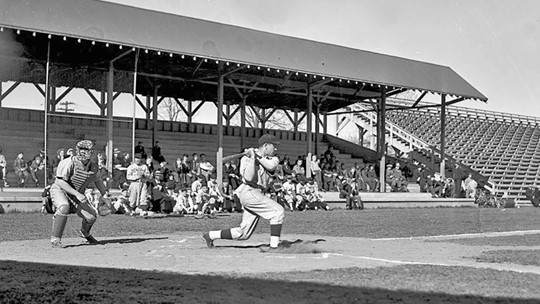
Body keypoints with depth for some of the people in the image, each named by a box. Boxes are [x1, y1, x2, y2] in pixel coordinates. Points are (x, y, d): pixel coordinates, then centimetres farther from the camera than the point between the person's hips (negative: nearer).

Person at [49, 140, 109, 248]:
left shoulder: (93, 167, -6)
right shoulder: (70, 163, -25)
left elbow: (97, 181, 13)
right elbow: (60, 182, -27)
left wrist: (105, 196, 8)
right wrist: (77, 194, -33)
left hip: (77, 193, 6)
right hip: (60, 190, -6)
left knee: (92, 216, -3)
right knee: (64, 207, -37)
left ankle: (85, 232, 34)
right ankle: (55, 239, -26)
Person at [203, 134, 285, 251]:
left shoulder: (271, 159, 14)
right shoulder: (247, 158, -3)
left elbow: (271, 166, -11)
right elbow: (249, 178, -17)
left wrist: (257, 156, -9)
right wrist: (252, 158, -17)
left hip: (258, 195, 7)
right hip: (249, 192, -7)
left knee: (243, 233, 6)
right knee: (278, 211, -17)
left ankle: (211, 235, 20)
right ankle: (274, 246, -17)